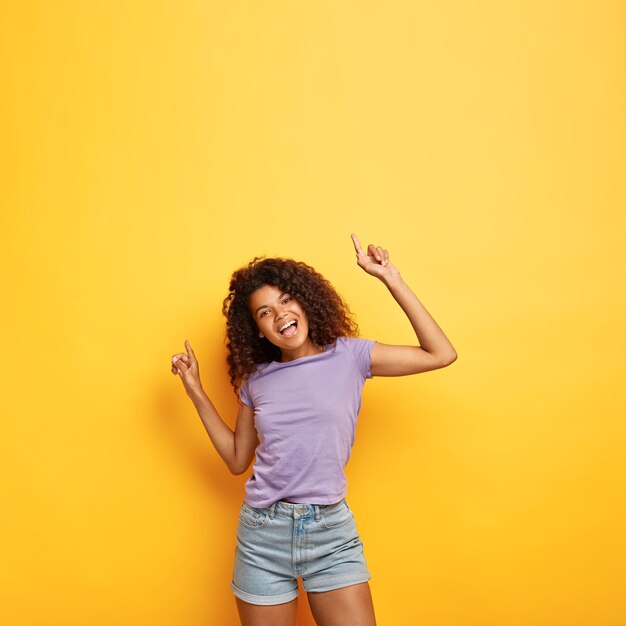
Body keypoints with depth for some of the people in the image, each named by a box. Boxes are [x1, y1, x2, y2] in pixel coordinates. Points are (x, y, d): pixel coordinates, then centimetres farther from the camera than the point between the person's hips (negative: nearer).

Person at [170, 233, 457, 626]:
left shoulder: (349, 356, -4)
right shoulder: (257, 377, 3)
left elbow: (441, 355, -9)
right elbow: (237, 459, 9)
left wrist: (392, 279, -11)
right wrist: (195, 391, 5)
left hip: (331, 530, -1)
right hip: (263, 533, 2)